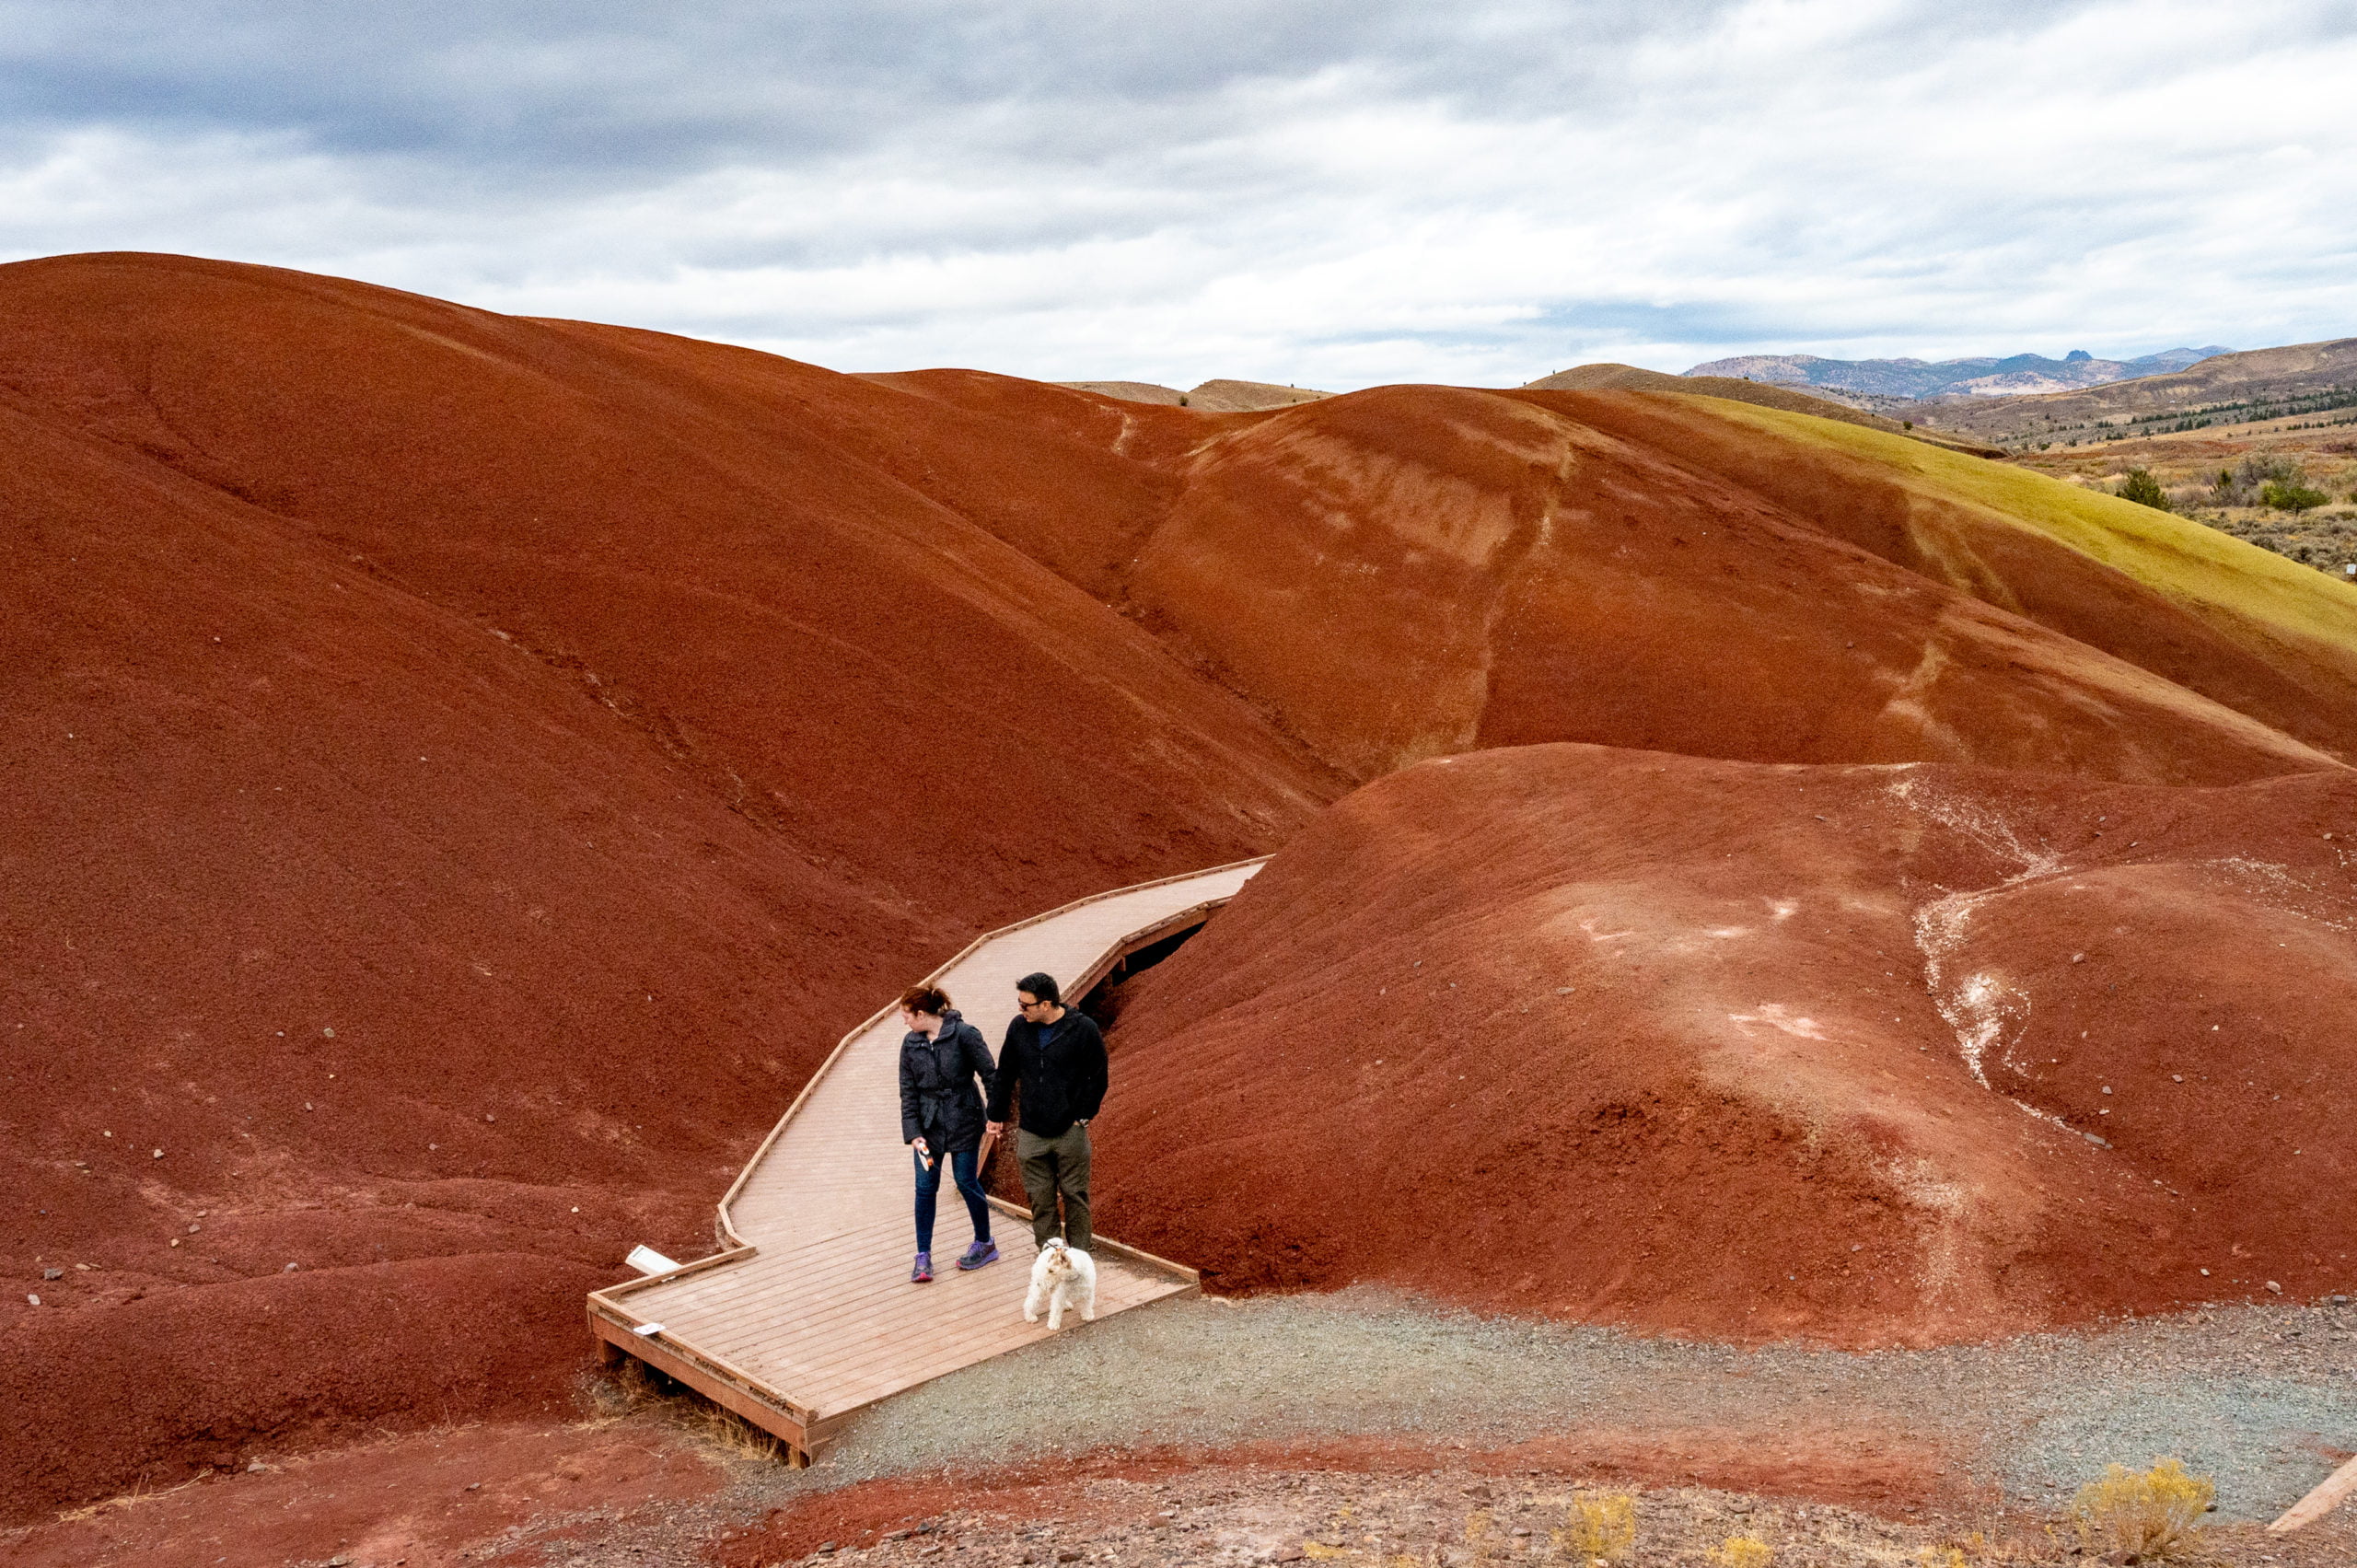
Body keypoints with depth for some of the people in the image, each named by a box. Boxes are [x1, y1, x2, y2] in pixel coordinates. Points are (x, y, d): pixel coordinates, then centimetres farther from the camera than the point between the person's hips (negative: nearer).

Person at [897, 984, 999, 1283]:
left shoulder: (963, 1034, -14)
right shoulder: (910, 1044, 2)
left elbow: (989, 1075, -9)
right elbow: (908, 1092, 3)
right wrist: (912, 1133, -5)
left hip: (963, 1122, -4)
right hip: (928, 1125, 4)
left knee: (967, 1182, 5)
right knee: (925, 1188, 2)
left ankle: (985, 1244, 25)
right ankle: (923, 1255, 12)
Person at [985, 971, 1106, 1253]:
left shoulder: (1084, 1028, -10)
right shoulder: (1019, 1027, 0)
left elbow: (1098, 1078, -2)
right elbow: (1004, 1074, 11)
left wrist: (1083, 1117, -3)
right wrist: (996, 1115, 14)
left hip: (1070, 1132, -3)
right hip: (1031, 1133, 3)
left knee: (1075, 1196, 7)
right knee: (1040, 1198, 8)